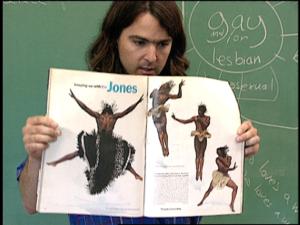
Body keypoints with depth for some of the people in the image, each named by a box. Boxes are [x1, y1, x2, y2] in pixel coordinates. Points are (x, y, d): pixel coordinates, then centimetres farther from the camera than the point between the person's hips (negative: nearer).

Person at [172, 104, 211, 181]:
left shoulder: (207, 118, 0)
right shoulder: (195, 118, 0)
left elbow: (206, 125, -16)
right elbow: (184, 121, -3)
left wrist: (200, 120, -26)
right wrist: (175, 118, -9)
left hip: (204, 137, 0)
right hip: (197, 137, 0)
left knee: (202, 155, 2)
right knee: (197, 155, -1)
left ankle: (200, 172, 5)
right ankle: (197, 172, 1)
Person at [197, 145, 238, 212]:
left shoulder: (229, 157, -4)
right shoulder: (218, 159, -13)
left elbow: (227, 165, -21)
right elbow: (223, 168, -21)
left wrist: (221, 158, -29)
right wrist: (231, 168, -30)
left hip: (225, 176, 3)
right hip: (218, 175, -3)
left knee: (235, 187, -14)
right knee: (209, 189, 1)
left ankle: (232, 204, -7)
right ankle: (201, 201, 20)